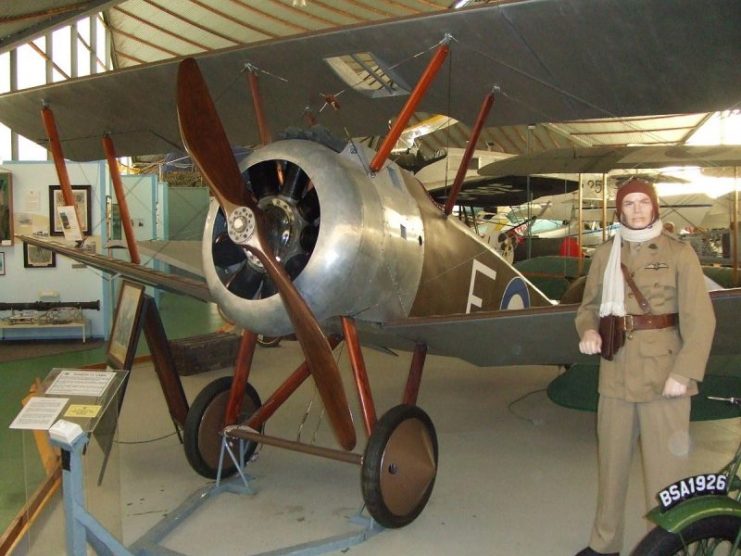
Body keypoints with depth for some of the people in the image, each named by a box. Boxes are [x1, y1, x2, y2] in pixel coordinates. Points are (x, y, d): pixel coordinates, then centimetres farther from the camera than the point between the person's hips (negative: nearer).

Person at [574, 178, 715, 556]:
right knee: (611, 462, 14)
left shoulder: (678, 253, -3)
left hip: (664, 375, -3)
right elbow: (590, 305, 14)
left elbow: (700, 319, -7)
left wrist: (684, 373, -15)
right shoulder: (605, 254, 6)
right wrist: (587, 330, -8)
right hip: (616, 373, 4)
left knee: (665, 469, -1)